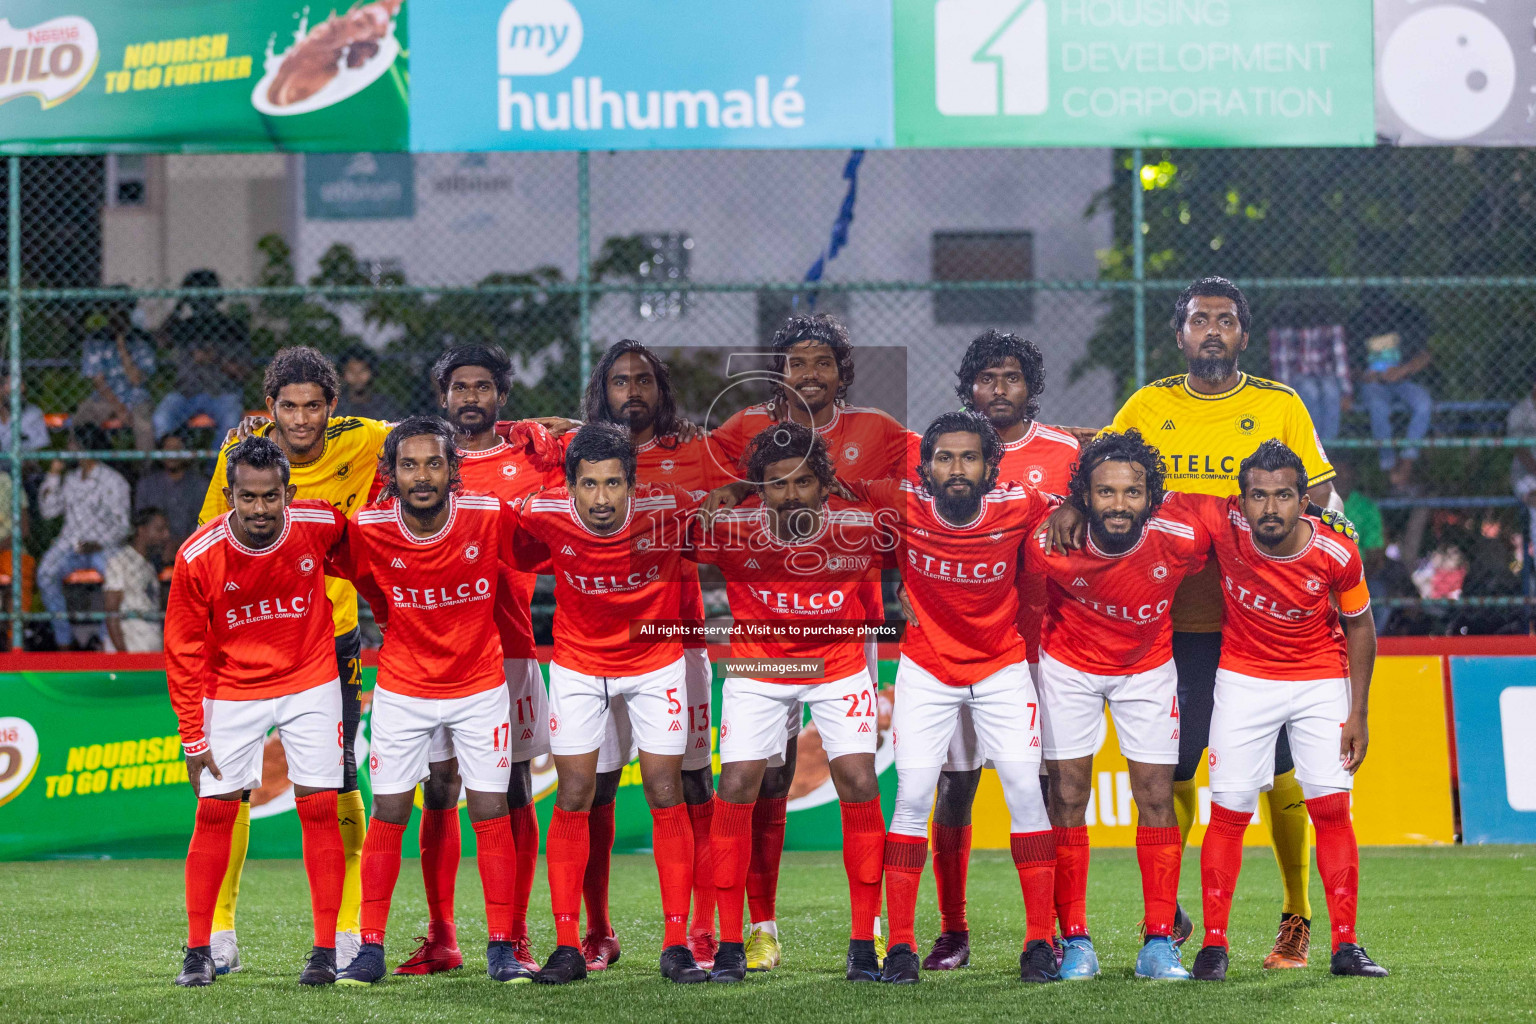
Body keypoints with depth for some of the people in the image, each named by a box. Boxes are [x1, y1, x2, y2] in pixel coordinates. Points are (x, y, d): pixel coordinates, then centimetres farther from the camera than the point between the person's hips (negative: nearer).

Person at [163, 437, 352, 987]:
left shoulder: (320, 524, -17)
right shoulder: (198, 557, -18)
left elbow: (353, 541, 11)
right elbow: (184, 652, -8)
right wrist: (193, 737, -8)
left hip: (309, 683, 1)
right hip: (231, 690, -1)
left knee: (319, 809, -4)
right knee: (214, 813, -4)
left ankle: (326, 950, 1)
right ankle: (198, 951, 5)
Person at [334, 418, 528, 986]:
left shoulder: (491, 516, -17)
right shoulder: (368, 528, -15)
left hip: (480, 687, 0)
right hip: (402, 689, 0)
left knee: (491, 814, -1)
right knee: (387, 815, 0)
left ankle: (501, 948, 8)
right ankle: (371, 949, 9)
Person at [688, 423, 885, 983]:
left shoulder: (860, 527, -20)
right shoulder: (731, 529, -20)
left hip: (840, 667, 0)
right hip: (755, 668, 0)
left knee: (860, 785, -11)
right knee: (736, 790, -9)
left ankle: (864, 943, 0)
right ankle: (730, 944, 2)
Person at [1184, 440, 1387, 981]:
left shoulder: (1336, 555, -20)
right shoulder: (1224, 525, -22)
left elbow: (1358, 626, -3)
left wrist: (1359, 713, -2)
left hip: (1320, 681, 0)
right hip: (1243, 680, 0)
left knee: (1332, 809, -5)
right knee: (1228, 811, -4)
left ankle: (1346, 946, 2)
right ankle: (1213, 946, 5)